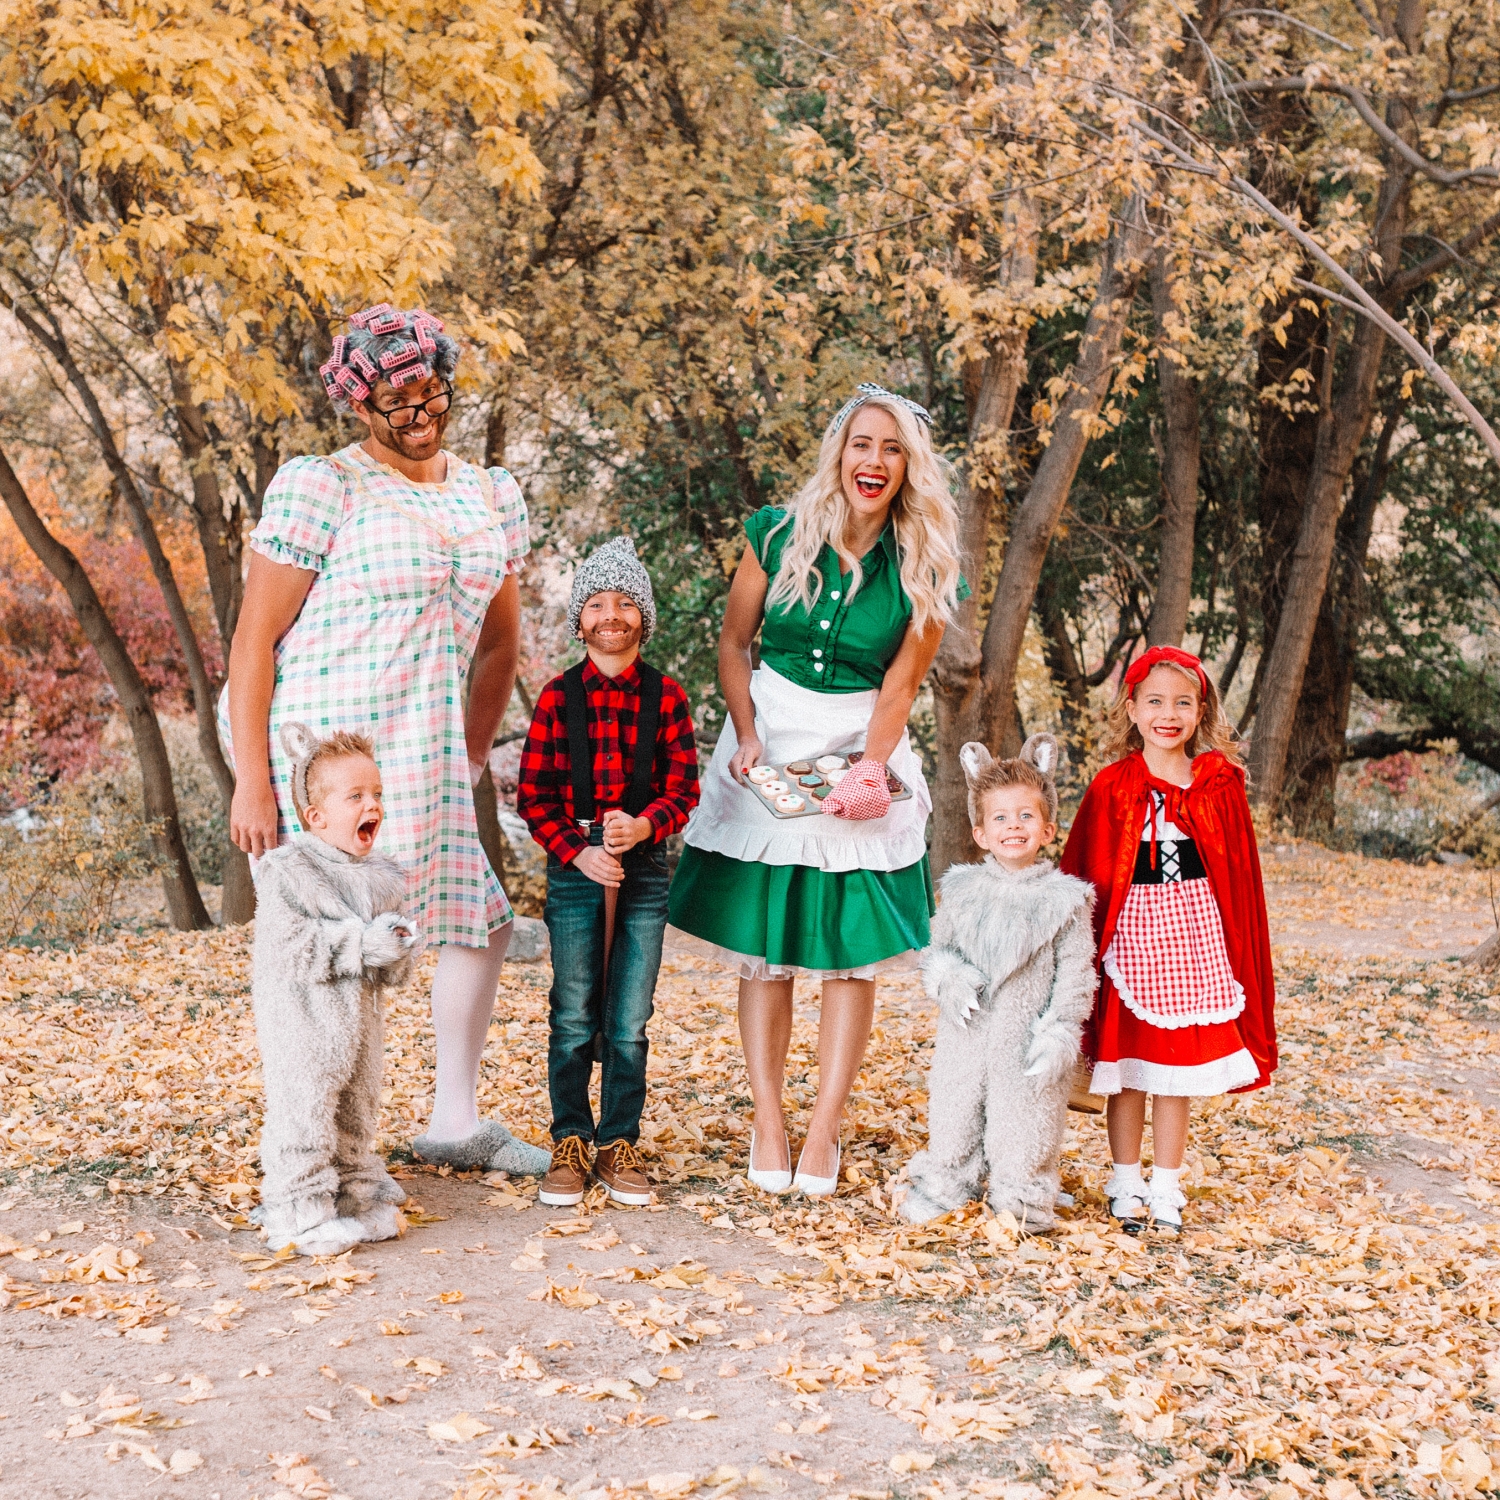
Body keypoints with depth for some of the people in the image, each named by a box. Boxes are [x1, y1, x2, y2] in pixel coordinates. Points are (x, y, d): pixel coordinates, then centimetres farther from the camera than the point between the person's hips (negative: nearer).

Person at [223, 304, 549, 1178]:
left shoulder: (494, 499, 12)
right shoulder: (319, 489, -7)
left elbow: (501, 642, 23)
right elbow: (255, 638, -10)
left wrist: (472, 758, 20)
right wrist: (252, 778, -15)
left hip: (422, 760, 7)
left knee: (482, 922, 10)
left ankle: (456, 1124, 26)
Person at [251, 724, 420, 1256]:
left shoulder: (379, 876, 8)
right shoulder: (287, 873, -13)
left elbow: (392, 968, 14)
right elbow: (288, 946, -22)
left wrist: (398, 948, -10)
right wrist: (360, 946, -24)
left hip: (357, 1014, 7)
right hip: (302, 1019, -7)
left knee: (356, 1113, 16)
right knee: (303, 1111, -6)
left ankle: (355, 1196, 29)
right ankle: (302, 1212, 4)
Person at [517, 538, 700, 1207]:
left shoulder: (666, 697, 4)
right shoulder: (558, 695, 2)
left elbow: (683, 790, 3)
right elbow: (533, 795, 2)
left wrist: (644, 826, -16)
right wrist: (577, 851, -11)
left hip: (644, 868, 1)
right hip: (575, 866, -1)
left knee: (630, 1022, 4)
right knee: (573, 1019, 3)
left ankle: (619, 1146, 15)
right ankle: (569, 1145, 15)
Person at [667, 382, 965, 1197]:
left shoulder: (924, 569, -5)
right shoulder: (779, 535, -3)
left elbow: (899, 684, -3)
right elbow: (733, 644, 5)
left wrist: (866, 773, -14)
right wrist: (746, 738, -6)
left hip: (864, 756, 0)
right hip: (768, 747, 1)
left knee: (851, 953, -2)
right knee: (763, 951, 3)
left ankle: (823, 1132, 6)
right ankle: (767, 1126, 11)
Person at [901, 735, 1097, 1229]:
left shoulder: (1065, 898, -5)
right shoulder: (962, 891, 2)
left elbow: (1076, 975, -4)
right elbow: (937, 948, 11)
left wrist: (1059, 1034, -11)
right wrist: (947, 977, -11)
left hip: (1026, 1038, -2)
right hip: (967, 1034, 2)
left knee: (1024, 1117, 6)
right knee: (953, 1109, 11)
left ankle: (1023, 1196, 24)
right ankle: (943, 1184, 30)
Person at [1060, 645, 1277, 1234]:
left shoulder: (1220, 785, 1)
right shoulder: (1112, 787, -5)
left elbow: (1239, 876, 7)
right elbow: (1087, 875, -1)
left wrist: (1240, 951, 6)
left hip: (1196, 934, 2)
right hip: (1132, 935, -1)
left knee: (1180, 1071, 8)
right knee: (1128, 1064, 7)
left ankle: (1166, 1188, 21)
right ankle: (1126, 1184, 21)